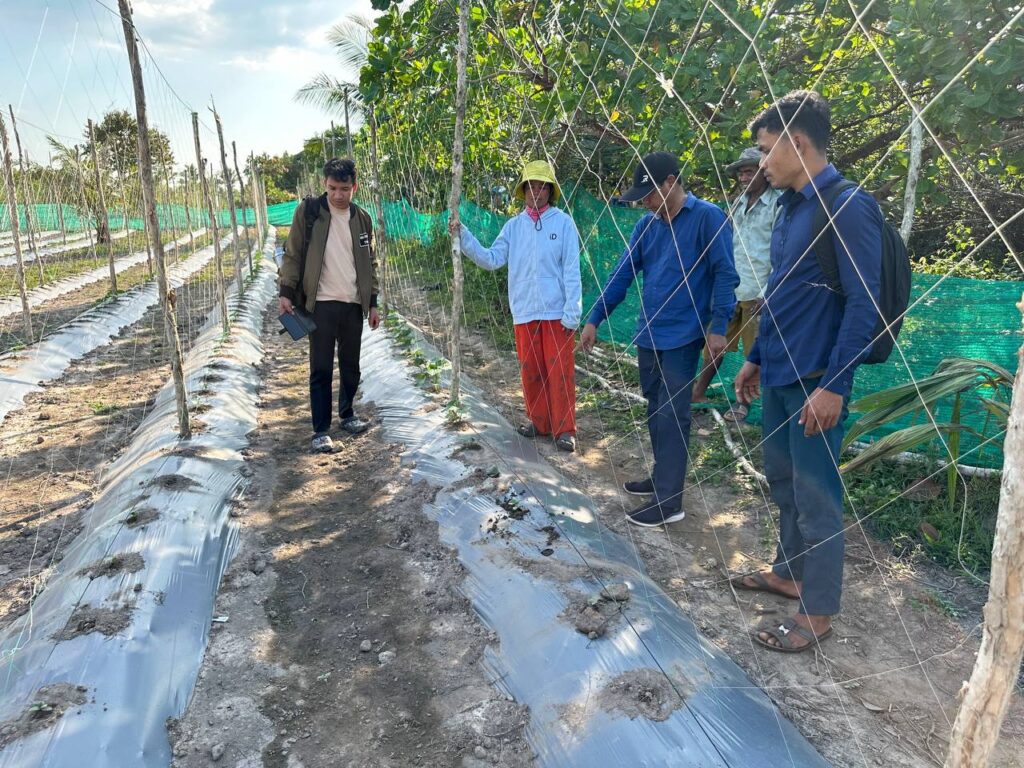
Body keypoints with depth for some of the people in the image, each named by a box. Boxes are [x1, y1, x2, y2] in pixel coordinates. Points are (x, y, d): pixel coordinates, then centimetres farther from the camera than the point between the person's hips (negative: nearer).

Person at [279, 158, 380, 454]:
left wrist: (372, 303, 11)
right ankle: (321, 430, 5)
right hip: (322, 304, -4)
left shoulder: (362, 218, 8)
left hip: (353, 305, 4)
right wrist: (287, 292, -10)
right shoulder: (308, 210, -3)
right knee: (321, 369, -2)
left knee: (351, 366, 13)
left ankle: (347, 414, 32)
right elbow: (293, 254, -2)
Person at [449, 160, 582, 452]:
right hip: (524, 311, 4)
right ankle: (539, 421, 27)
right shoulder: (513, 226, 7)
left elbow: (571, 270, -7)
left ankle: (564, 429, 10)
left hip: (557, 311, -4)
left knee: (560, 370, 0)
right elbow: (491, 259, 0)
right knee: (530, 370, 11)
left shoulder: (563, 222, -4)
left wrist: (572, 312, -12)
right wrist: (463, 236, -10)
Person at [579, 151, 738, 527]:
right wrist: (594, 320, 8)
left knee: (671, 416, -5)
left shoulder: (708, 218, -8)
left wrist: (718, 326, -15)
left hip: (682, 336, -7)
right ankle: (664, 478, 29)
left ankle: (669, 501, 1)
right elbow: (621, 275, 11)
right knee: (655, 410, 15)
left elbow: (725, 274, -10)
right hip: (648, 334, 7)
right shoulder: (646, 225, 9)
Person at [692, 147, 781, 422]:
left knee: (755, 351, 6)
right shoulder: (738, 203, 11)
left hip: (757, 293, -6)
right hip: (729, 290, 6)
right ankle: (699, 392, 22)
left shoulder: (778, 205, -8)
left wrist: (767, 294, -15)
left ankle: (743, 402, 18)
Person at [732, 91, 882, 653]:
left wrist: (833, 386, -21)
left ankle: (817, 613, 16)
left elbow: (863, 304, -18)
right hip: (778, 375, 9)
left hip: (815, 382, -9)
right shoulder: (790, 207, 11)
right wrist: (756, 359, 19)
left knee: (815, 496, 1)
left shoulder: (848, 207, -15)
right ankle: (788, 573, 37)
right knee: (783, 480, 19)